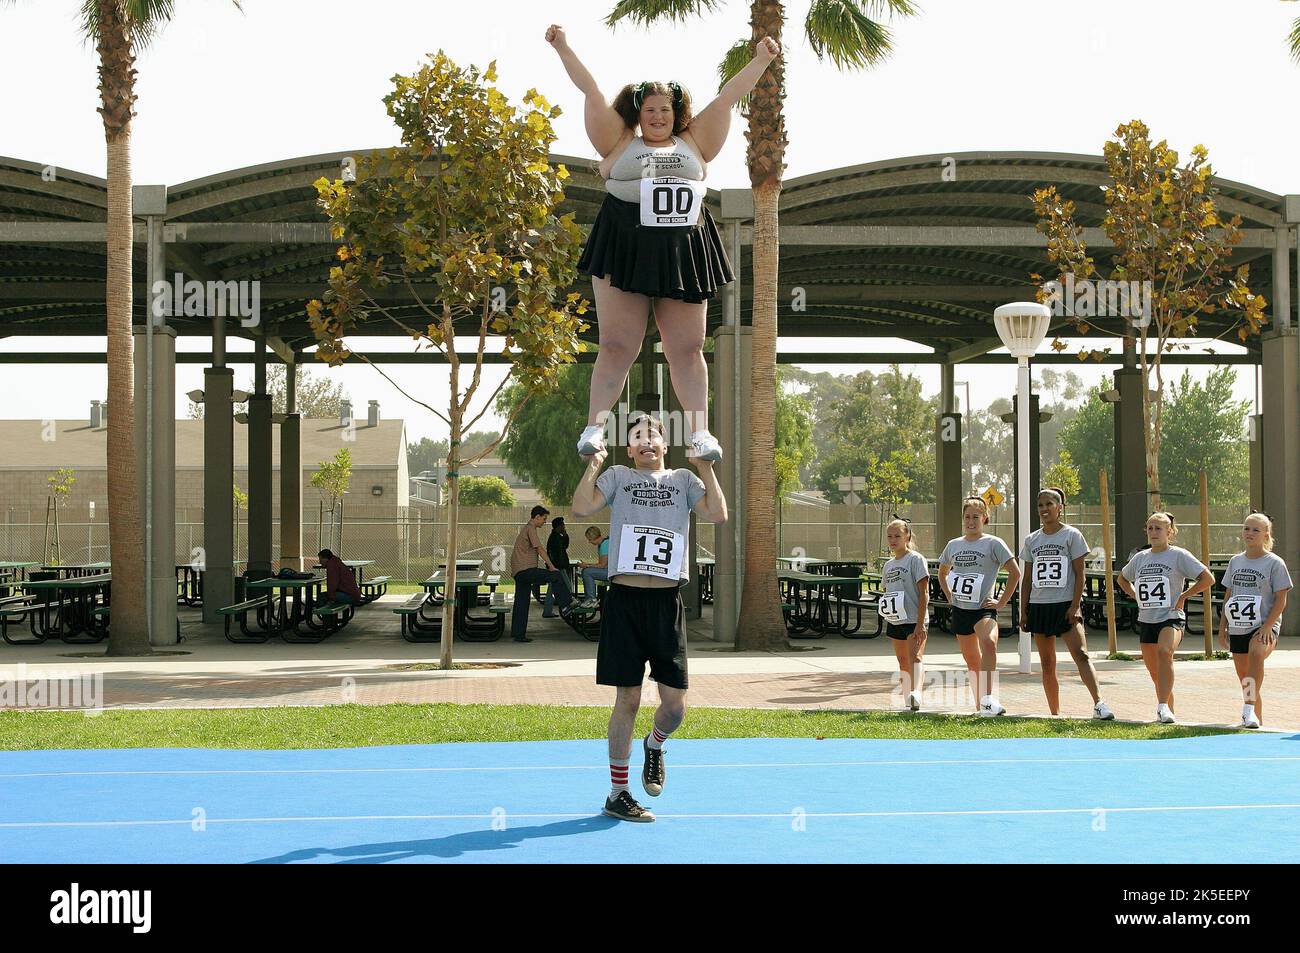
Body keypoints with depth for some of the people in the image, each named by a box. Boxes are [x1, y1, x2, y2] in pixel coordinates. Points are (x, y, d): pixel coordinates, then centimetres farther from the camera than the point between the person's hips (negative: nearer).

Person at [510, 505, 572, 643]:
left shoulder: (525, 528, 26)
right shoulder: (530, 529, -6)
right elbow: (539, 549, -13)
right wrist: (551, 566, -14)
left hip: (518, 572, 10)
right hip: (526, 569, -10)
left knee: (521, 603, 9)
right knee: (555, 576, -14)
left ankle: (518, 634, 8)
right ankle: (565, 605, -14)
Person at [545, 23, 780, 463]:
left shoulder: (694, 144, 16)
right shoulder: (620, 143, 10)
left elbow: (726, 98, 17)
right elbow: (591, 93, 9)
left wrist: (761, 60, 21)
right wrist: (563, 48, 9)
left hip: (683, 256, 2)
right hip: (625, 253, -2)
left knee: (687, 349, 2)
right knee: (617, 346, -3)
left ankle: (698, 431, 0)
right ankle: (595, 426, -1)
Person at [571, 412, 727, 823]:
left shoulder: (683, 480, 14)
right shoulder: (617, 476, 10)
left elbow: (718, 514, -2)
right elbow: (581, 507, -6)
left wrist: (705, 467, -3)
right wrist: (594, 463, -6)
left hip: (666, 603, 2)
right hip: (625, 599, -2)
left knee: (675, 704, 0)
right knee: (627, 699, 0)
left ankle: (654, 745, 35)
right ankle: (617, 794, 10)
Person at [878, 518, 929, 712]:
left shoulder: (916, 559, -7)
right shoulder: (888, 565, 14)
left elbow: (924, 593, -11)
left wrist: (920, 623, -17)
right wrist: (883, 605, 3)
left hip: (914, 620, -7)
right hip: (894, 621, 7)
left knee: (915, 657, -23)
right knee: (903, 663, 12)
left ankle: (916, 693, -39)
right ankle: (908, 700, 19)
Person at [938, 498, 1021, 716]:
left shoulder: (993, 544, -4)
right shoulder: (953, 545, 11)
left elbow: (1015, 572, -6)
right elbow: (942, 572, 29)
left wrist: (1002, 602, -9)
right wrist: (948, 595, 14)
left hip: (983, 608, -6)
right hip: (960, 610, 6)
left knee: (989, 642, -34)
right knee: (972, 661, 12)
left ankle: (988, 699, -34)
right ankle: (980, 705, 24)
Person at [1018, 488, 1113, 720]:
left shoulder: (1072, 535, -1)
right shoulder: (1031, 540, 11)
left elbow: (1080, 574, -4)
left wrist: (1075, 606, -13)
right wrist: (1024, 611, 8)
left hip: (1066, 605, -5)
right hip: (1039, 605, 5)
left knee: (1081, 654, -19)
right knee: (1047, 664, 7)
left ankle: (1099, 704, -27)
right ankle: (1054, 714, 13)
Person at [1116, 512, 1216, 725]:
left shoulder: (1179, 555, -3)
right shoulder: (1140, 558, 11)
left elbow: (1208, 579, -7)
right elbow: (1122, 578, 30)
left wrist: (1184, 596, -9)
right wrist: (1135, 596, 13)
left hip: (1171, 619, -6)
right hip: (1146, 621, 6)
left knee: (1165, 652, -34)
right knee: (1155, 674, 11)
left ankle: (1163, 707, -37)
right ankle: (1168, 712, 27)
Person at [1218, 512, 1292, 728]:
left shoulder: (1274, 563, -2)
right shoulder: (1235, 561, 13)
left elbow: (1281, 599, -6)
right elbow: (1228, 596, 18)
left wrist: (1267, 626, -16)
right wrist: (1222, 627, 11)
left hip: (1264, 627, -6)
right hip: (1238, 629, 6)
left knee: (1256, 654, -36)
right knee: (1245, 680, 9)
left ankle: (1249, 709, -41)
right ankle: (1257, 720, 23)